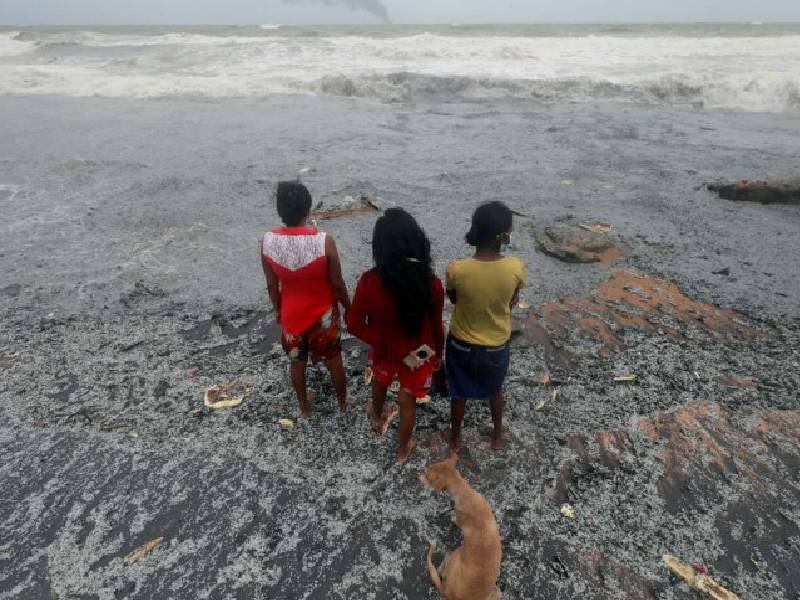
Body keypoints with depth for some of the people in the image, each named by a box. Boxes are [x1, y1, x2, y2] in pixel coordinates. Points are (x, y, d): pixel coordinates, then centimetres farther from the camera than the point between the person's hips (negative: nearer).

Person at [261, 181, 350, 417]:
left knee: (297, 363, 25)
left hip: (291, 314, 2)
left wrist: (277, 310, 13)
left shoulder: (268, 241, -17)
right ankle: (342, 401, 43)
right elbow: (337, 283, -15)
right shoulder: (324, 241, -26)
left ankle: (304, 406, 45)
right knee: (334, 362, 21)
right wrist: (348, 307, 3)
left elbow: (272, 285, -5)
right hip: (323, 314, -2)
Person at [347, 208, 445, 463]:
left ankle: (378, 419, 65)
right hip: (419, 354, -1)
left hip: (384, 351, 1)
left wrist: (382, 342, -10)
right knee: (407, 402, 25)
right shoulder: (432, 284, -26)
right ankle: (403, 449, 49)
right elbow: (436, 326, -12)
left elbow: (354, 325, -19)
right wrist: (438, 353, 6)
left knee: (380, 383, 35)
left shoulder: (369, 282, -27)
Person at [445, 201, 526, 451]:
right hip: (497, 345, 1)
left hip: (462, 343, -1)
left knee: (459, 393, 24)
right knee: (495, 390, 30)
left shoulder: (456, 269, -28)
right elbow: (513, 302, -5)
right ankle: (497, 435, 53)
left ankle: (455, 438, 47)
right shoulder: (516, 267, -25)